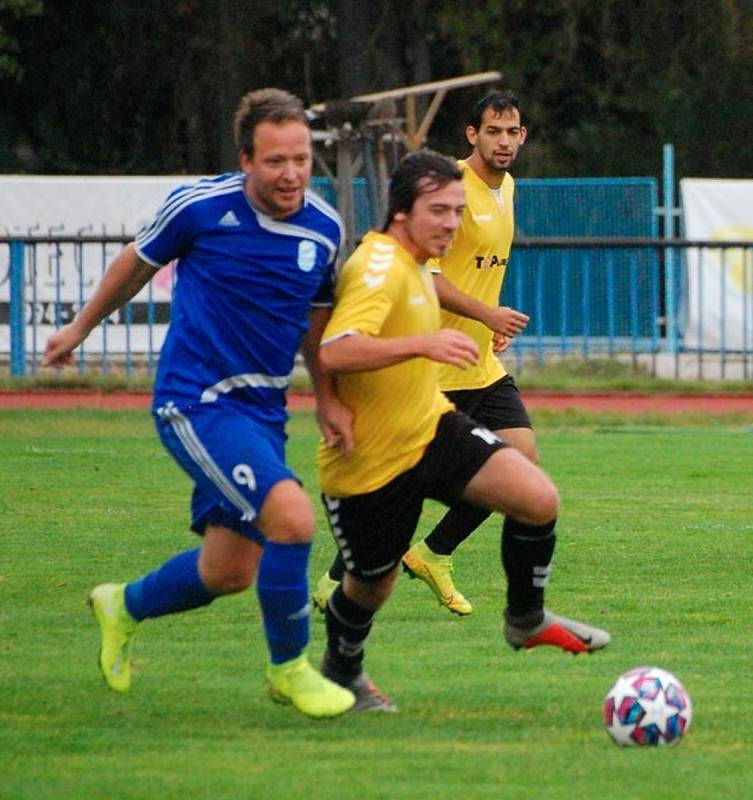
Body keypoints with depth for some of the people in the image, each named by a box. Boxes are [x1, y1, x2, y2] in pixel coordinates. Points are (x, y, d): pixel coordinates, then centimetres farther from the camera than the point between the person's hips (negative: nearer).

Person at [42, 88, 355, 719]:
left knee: (230, 572, 10)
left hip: (262, 411, 6)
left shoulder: (325, 228, 0)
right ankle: (290, 667, -4)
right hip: (195, 401, -6)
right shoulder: (201, 207, -13)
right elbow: (138, 263, 6)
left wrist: (327, 398, 8)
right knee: (292, 515, -24)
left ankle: (126, 606, 41)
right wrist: (81, 328, 19)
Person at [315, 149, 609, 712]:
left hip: (432, 429, 8)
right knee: (372, 584, 10)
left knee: (539, 499, -12)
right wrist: (423, 344, -46)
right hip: (369, 460, -8)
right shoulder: (379, 268, -23)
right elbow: (333, 352, -39)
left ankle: (526, 621, 10)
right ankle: (342, 672, 42)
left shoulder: (414, 265, 9)